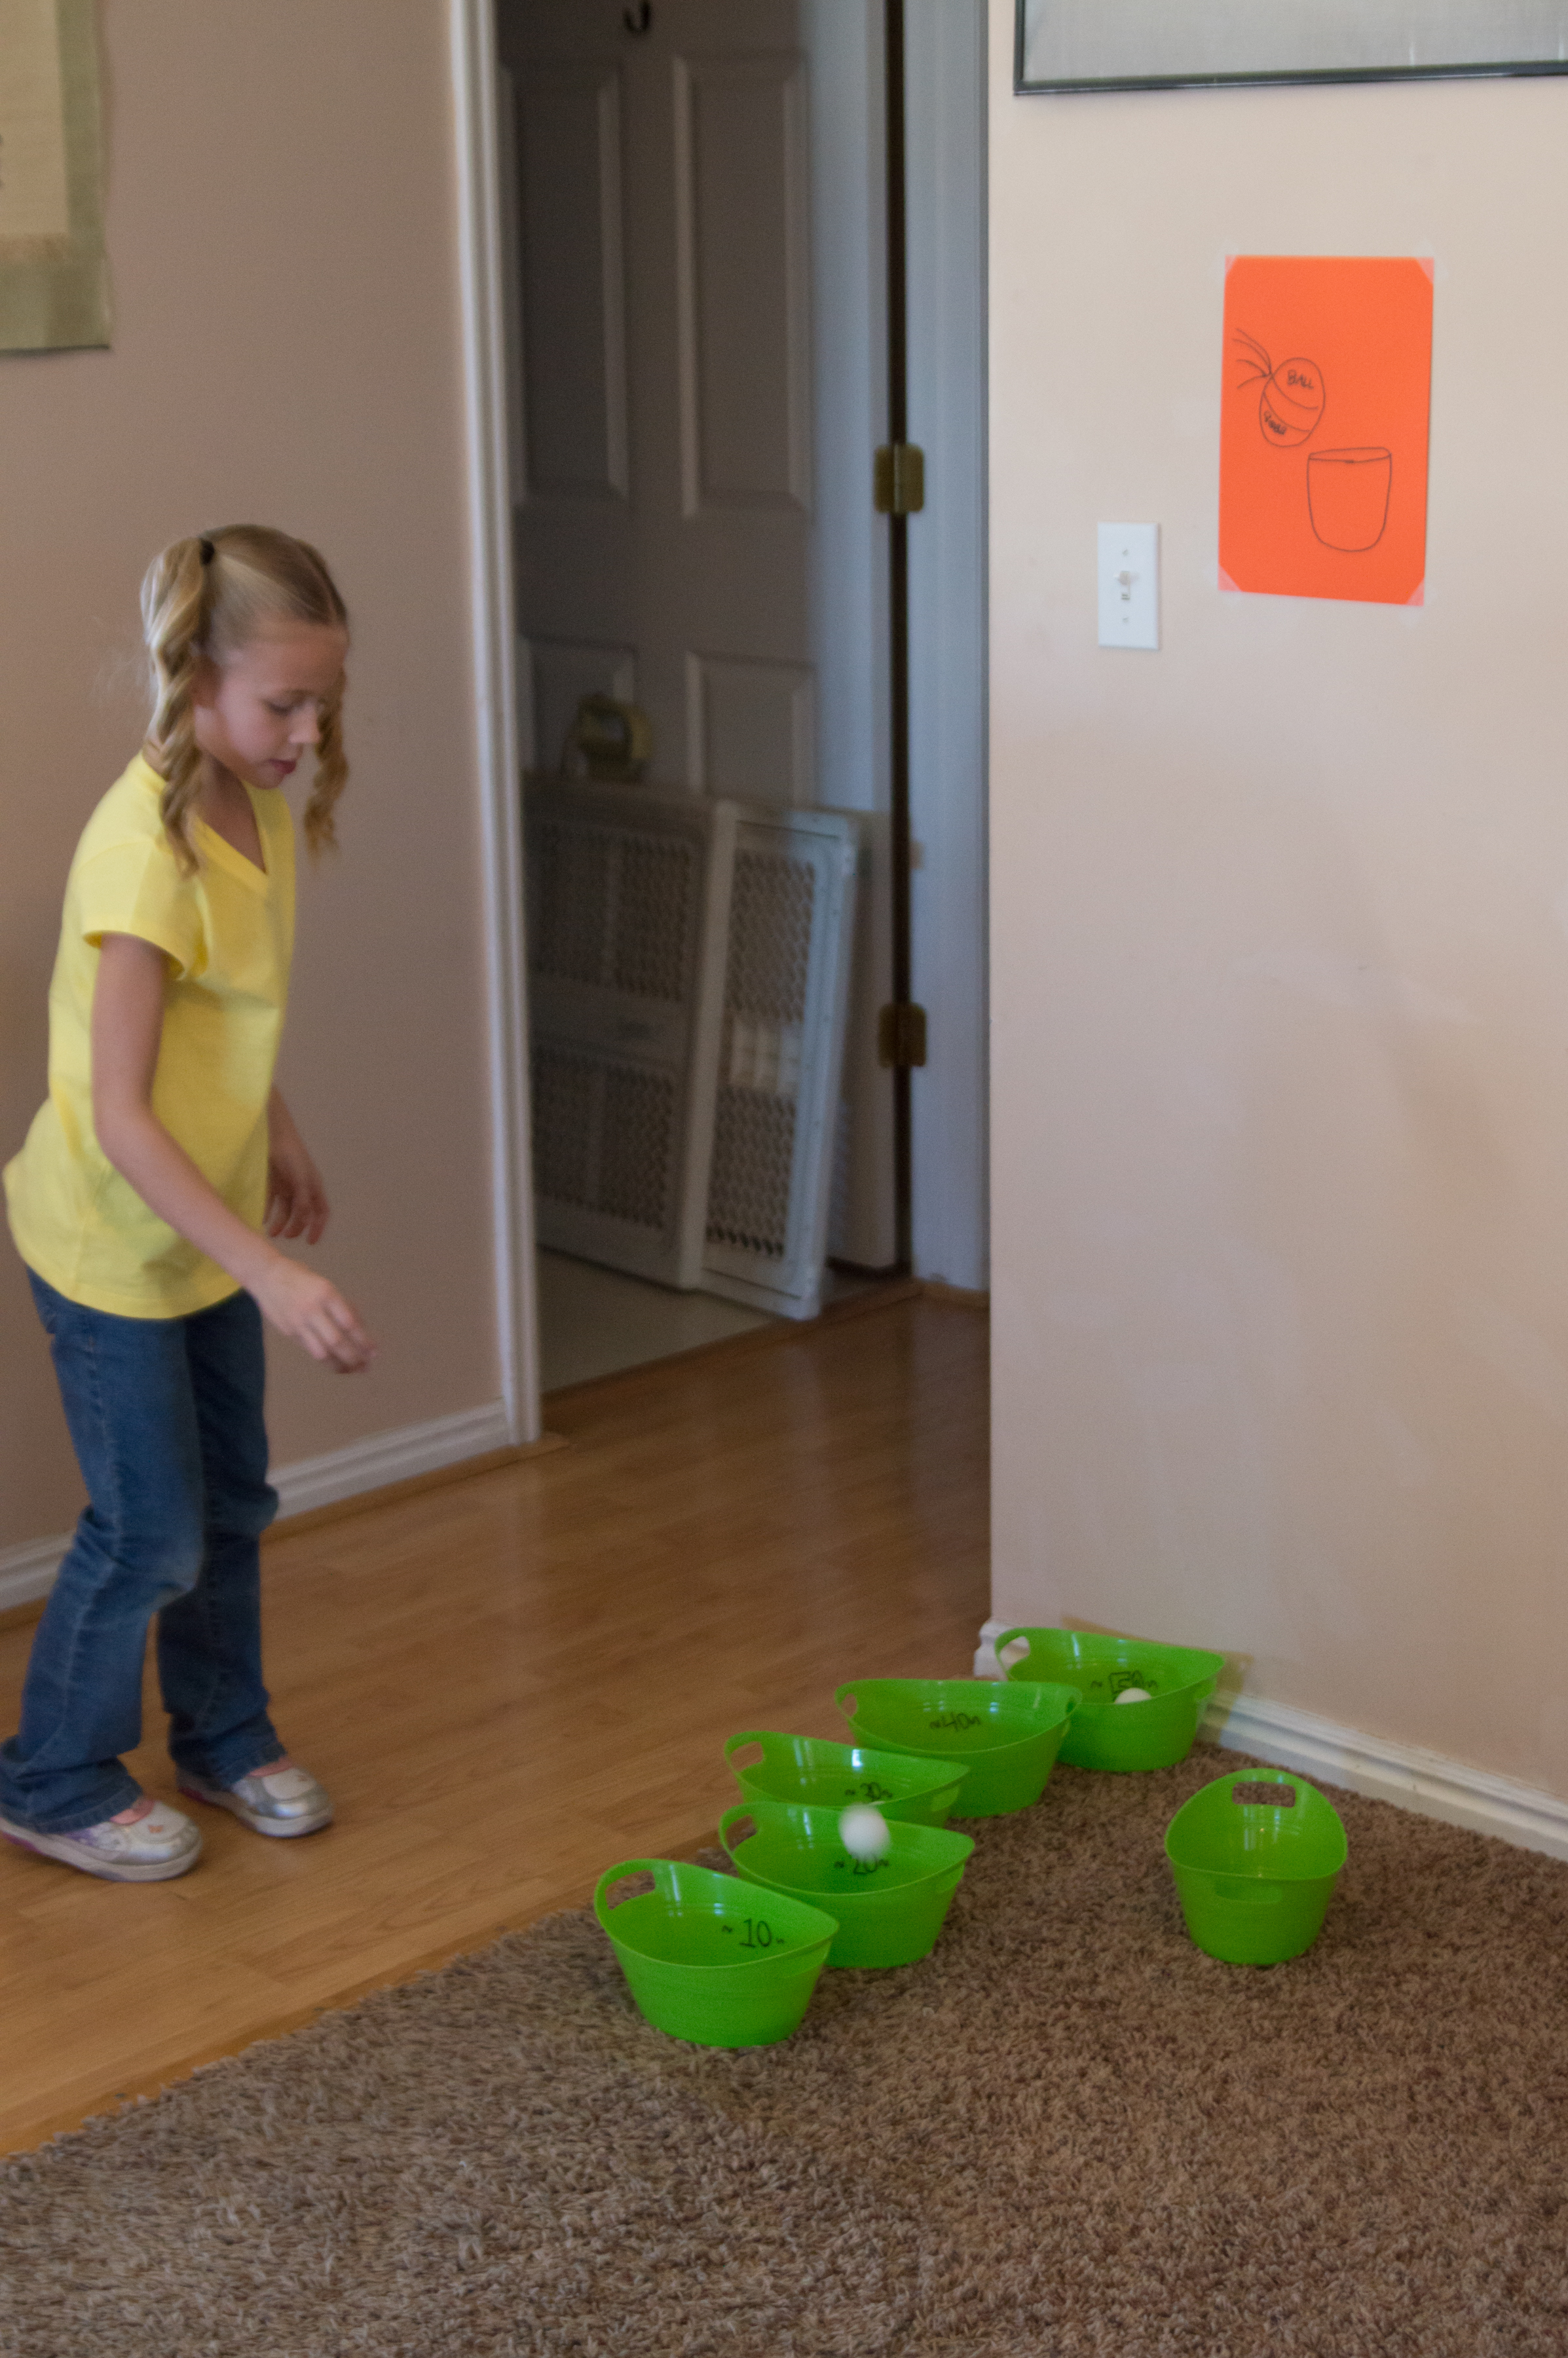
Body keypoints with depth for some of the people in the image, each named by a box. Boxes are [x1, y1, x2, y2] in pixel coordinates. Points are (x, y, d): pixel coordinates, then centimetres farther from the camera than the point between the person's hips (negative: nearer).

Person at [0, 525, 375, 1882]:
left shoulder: (261, 804, -4)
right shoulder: (146, 849, -30)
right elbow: (119, 1119, -32)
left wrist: (279, 1135, 19)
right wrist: (273, 1277, -35)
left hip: (209, 1228, 8)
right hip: (113, 1243, -8)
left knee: (233, 1503, 19)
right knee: (152, 1532, 4)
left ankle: (225, 1738, 39)